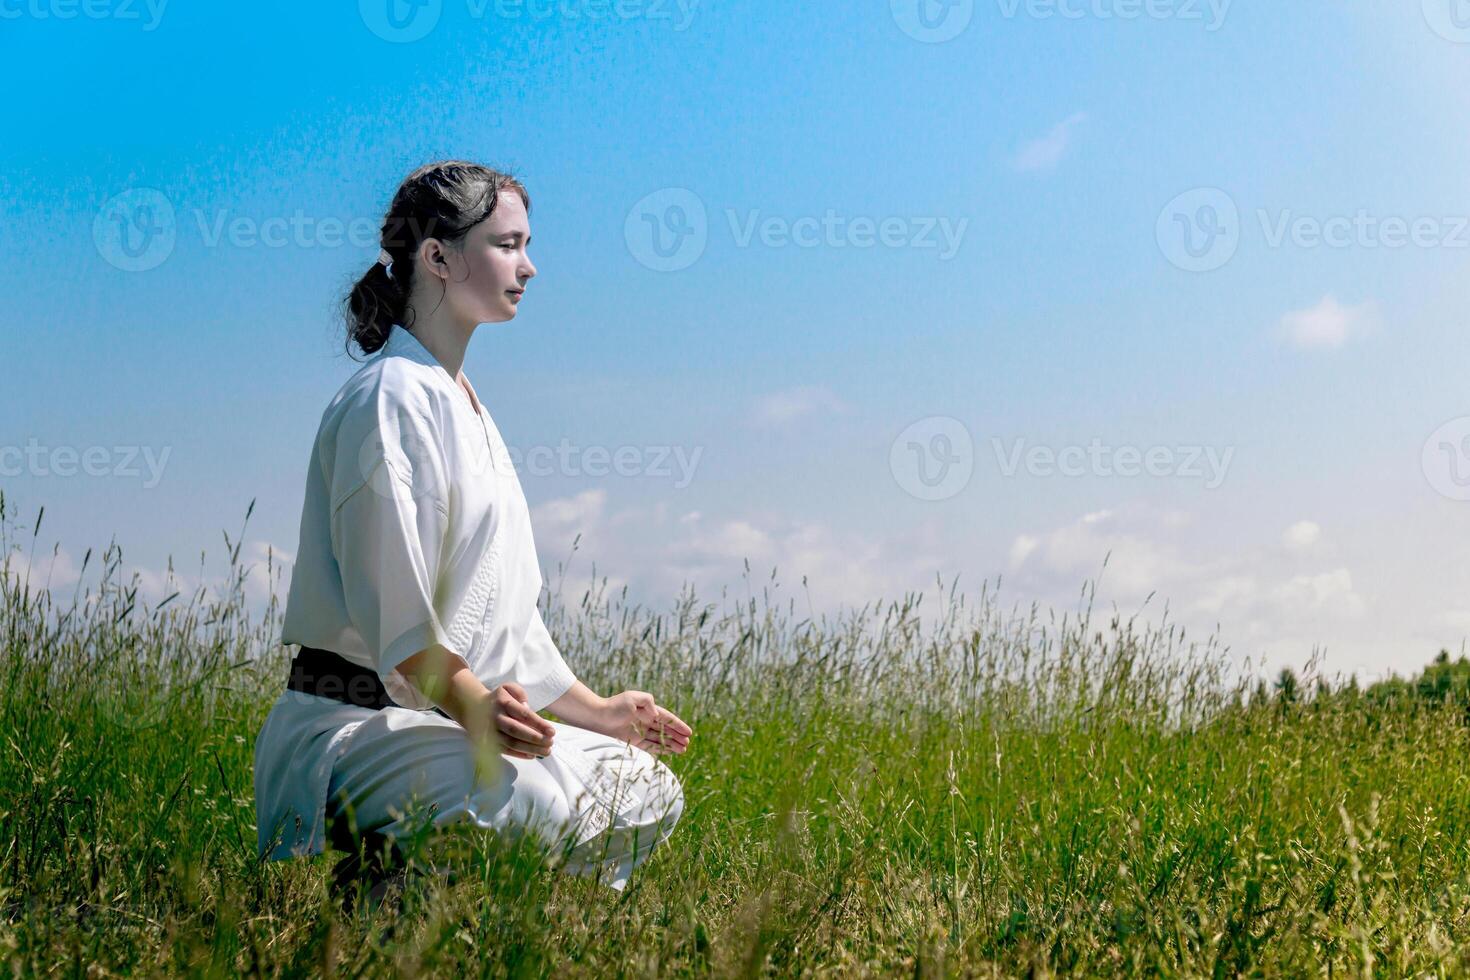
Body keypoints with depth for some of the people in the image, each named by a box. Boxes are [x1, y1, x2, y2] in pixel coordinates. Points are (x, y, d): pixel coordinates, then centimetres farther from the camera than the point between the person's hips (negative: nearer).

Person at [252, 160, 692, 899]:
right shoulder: (391, 399, -11)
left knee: (647, 793, 1)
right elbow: (390, 602, -21)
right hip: (354, 721, -10)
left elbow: (507, 609, 21)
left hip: (452, 712, 10)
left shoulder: (461, 403, 20)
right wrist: (475, 707, -33)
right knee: (535, 810, -33)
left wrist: (593, 710, 16)